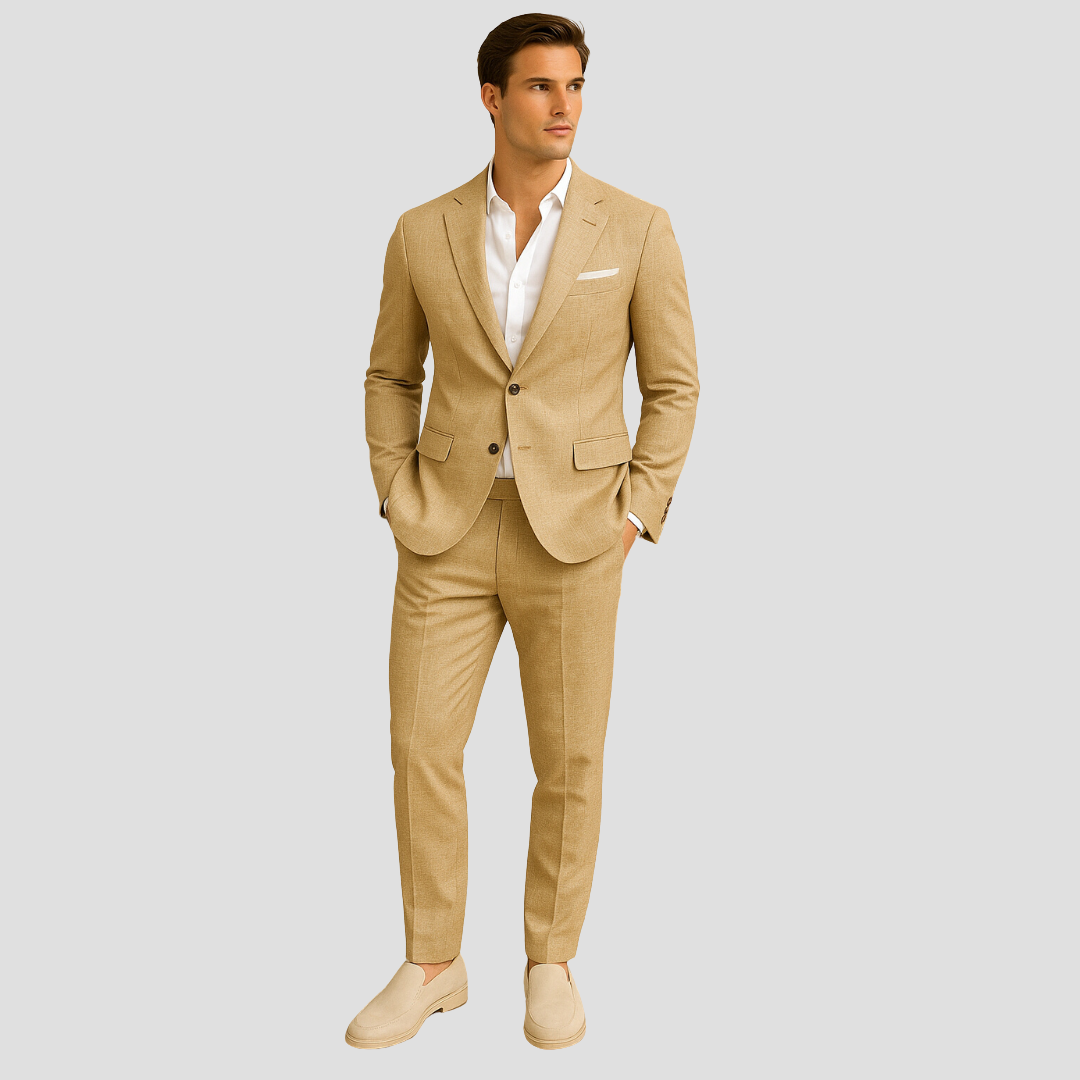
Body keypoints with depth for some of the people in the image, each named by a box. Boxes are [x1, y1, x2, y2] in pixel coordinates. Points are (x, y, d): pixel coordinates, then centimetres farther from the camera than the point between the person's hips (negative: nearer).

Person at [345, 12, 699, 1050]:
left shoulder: (637, 229, -3)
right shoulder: (423, 233, 2)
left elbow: (673, 385, 2)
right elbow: (390, 377, 13)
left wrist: (634, 517, -7)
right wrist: (397, 502, 1)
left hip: (573, 536, -1)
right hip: (449, 535, 2)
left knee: (568, 761, 4)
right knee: (421, 749, 2)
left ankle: (551, 960, 25)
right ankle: (431, 965, 20)